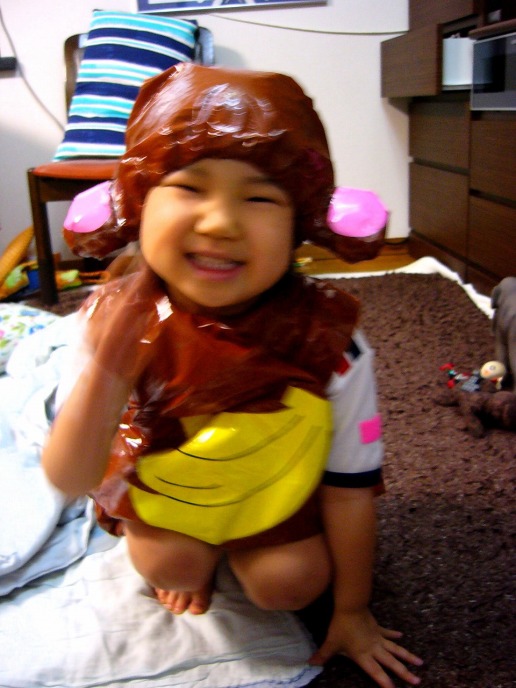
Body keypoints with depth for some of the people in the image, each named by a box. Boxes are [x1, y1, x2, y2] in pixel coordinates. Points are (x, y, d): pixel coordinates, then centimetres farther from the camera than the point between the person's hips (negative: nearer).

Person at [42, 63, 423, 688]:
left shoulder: (328, 344, -32)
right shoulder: (120, 321, -28)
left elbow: (350, 489, -17)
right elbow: (70, 482, -25)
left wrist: (352, 611, -5)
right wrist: (105, 374, -44)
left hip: (279, 489, 0)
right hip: (161, 487, 1)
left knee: (289, 583, -18)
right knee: (170, 564, -23)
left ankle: (247, 550, 17)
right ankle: (197, 560, 15)